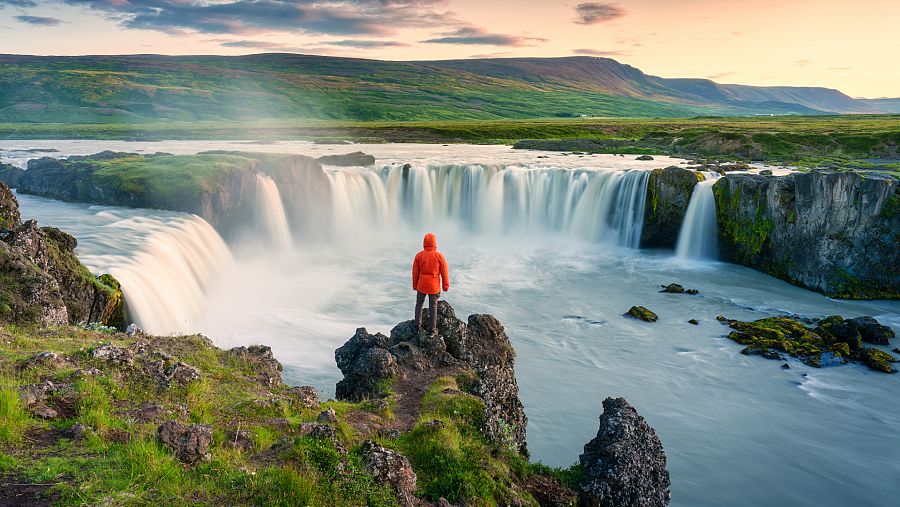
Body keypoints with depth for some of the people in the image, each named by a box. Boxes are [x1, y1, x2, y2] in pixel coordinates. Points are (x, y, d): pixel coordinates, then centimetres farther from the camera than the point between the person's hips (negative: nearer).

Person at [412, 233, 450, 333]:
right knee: (433, 306, 10)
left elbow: (415, 272, -1)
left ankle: (418, 324, 27)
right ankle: (433, 328, 16)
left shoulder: (419, 255, -9)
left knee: (419, 303, 21)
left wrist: (415, 285, 12)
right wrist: (445, 286, 7)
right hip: (434, 287, -1)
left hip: (421, 285, 1)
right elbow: (444, 272, -6)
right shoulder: (439, 256, -13)